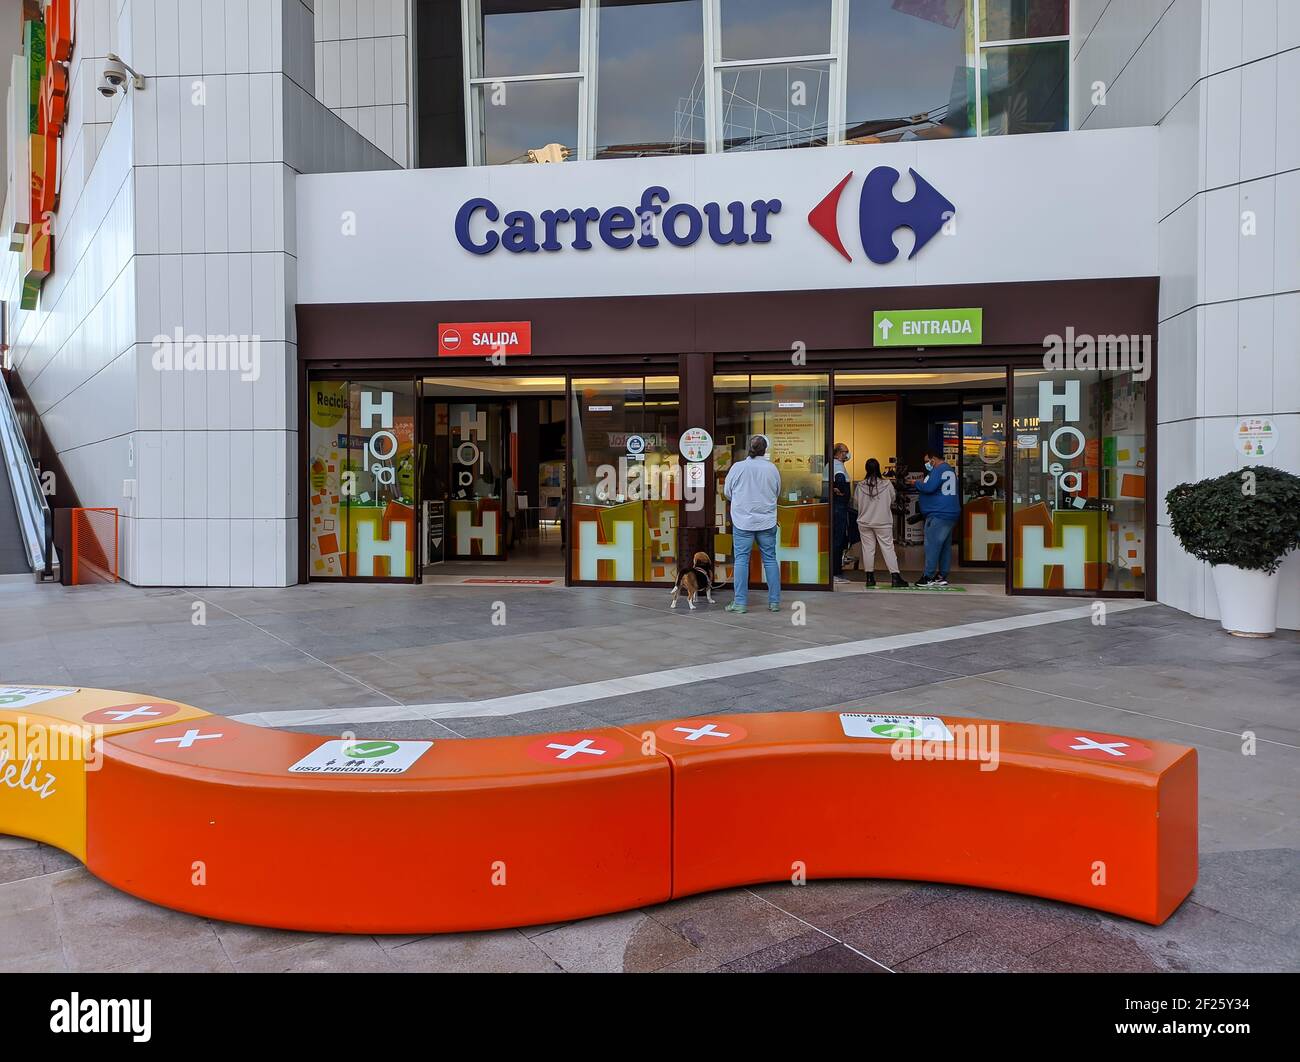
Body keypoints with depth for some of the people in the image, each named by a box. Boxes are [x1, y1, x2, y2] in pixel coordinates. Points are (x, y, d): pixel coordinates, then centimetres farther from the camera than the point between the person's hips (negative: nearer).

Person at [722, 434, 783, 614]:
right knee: (770, 559, 8)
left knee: (741, 559, 2)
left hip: (743, 521, -2)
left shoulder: (738, 467, -6)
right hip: (767, 521, 2)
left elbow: (727, 492, 5)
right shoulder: (772, 468, -1)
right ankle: (774, 601, 12)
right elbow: (777, 493, 11)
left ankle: (740, 602, 1)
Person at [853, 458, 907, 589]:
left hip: (864, 523, 1)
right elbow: (893, 502, 3)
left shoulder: (860, 486, -6)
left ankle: (870, 578, 10)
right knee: (888, 548, 1)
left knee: (868, 548, 7)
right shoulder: (887, 484, -9)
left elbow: (855, 505, 4)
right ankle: (895, 577, -5)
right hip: (883, 523, -1)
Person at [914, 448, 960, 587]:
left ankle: (928, 577, -6)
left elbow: (929, 488, -22)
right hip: (951, 514, 10)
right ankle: (942, 576, 16)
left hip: (938, 515, -10)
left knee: (932, 545, -7)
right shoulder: (950, 469, 20)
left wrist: (918, 483, -4)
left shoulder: (938, 470, -13)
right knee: (946, 546, 11)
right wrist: (923, 483, 13)